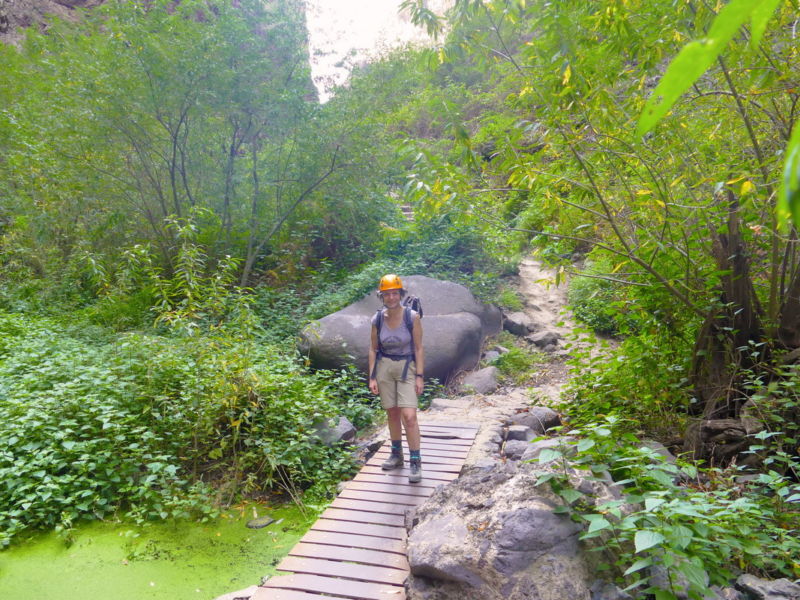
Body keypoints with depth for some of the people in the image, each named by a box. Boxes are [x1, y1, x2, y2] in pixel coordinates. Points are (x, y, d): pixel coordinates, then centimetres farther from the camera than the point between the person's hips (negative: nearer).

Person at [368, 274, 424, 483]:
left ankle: (415, 461, 2)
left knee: (409, 416, -12)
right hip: (384, 367, 3)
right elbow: (373, 349, 5)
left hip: (407, 367, -3)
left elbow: (418, 348, -7)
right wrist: (372, 377, 1)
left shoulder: (412, 317, -11)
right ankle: (396, 454, 31)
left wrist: (419, 376, -9)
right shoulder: (377, 319, -3)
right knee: (392, 413, 13)